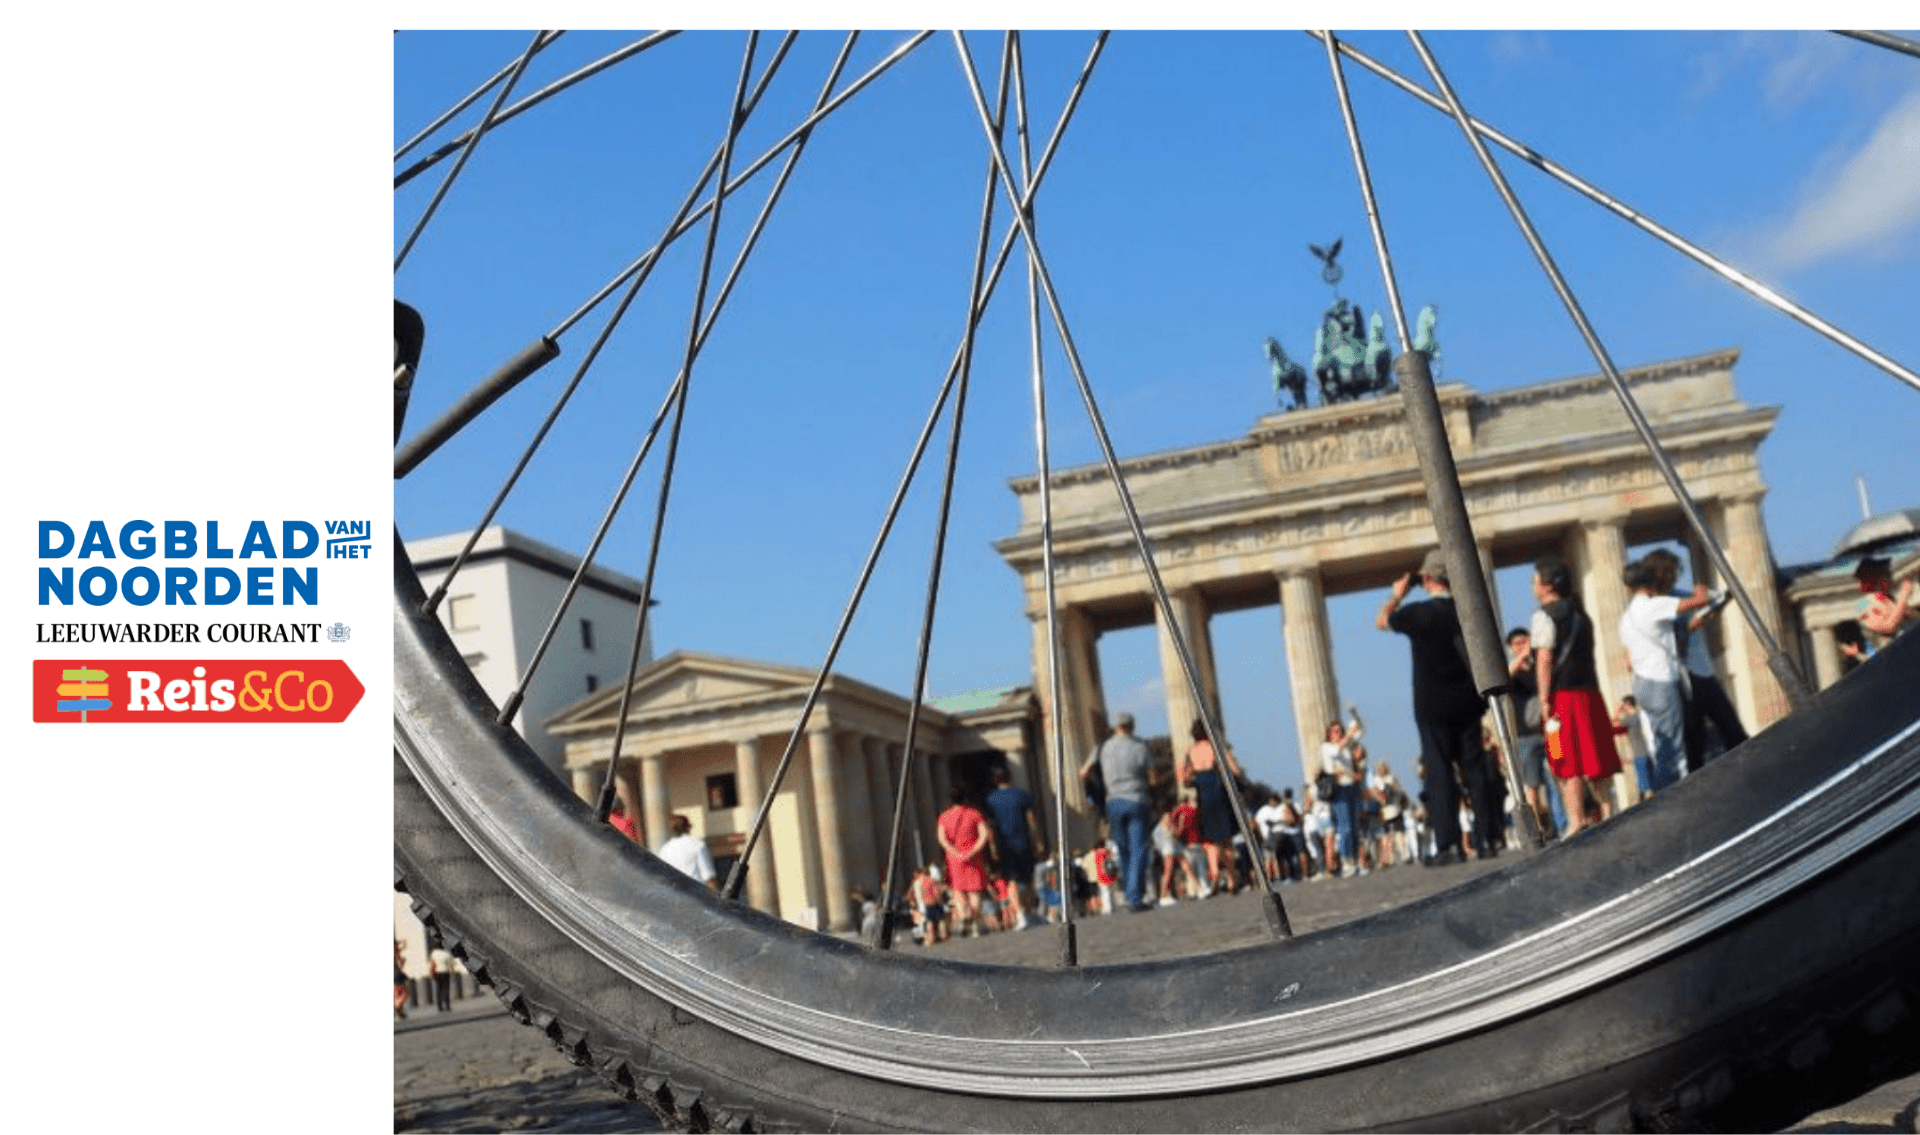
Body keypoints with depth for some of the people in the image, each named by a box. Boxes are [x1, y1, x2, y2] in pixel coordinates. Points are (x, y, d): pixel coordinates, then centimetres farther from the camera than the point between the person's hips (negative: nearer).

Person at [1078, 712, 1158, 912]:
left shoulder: (1103, 748, 4)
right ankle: (1135, 897, -10)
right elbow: (1152, 779, -6)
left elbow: (1083, 773, 9)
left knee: (1124, 850, 15)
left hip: (1114, 802, 3)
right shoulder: (1141, 747, -4)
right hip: (1138, 801, -3)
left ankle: (1130, 893, 18)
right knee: (1138, 851, -3)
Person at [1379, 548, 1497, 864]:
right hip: (1468, 702, 4)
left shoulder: (1418, 613, -12)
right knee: (1476, 769, 8)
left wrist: (1397, 593, 16)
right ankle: (1487, 838, 8)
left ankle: (1447, 845, -6)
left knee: (1439, 774, -3)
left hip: (1433, 706, -4)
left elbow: (1381, 621, 7)